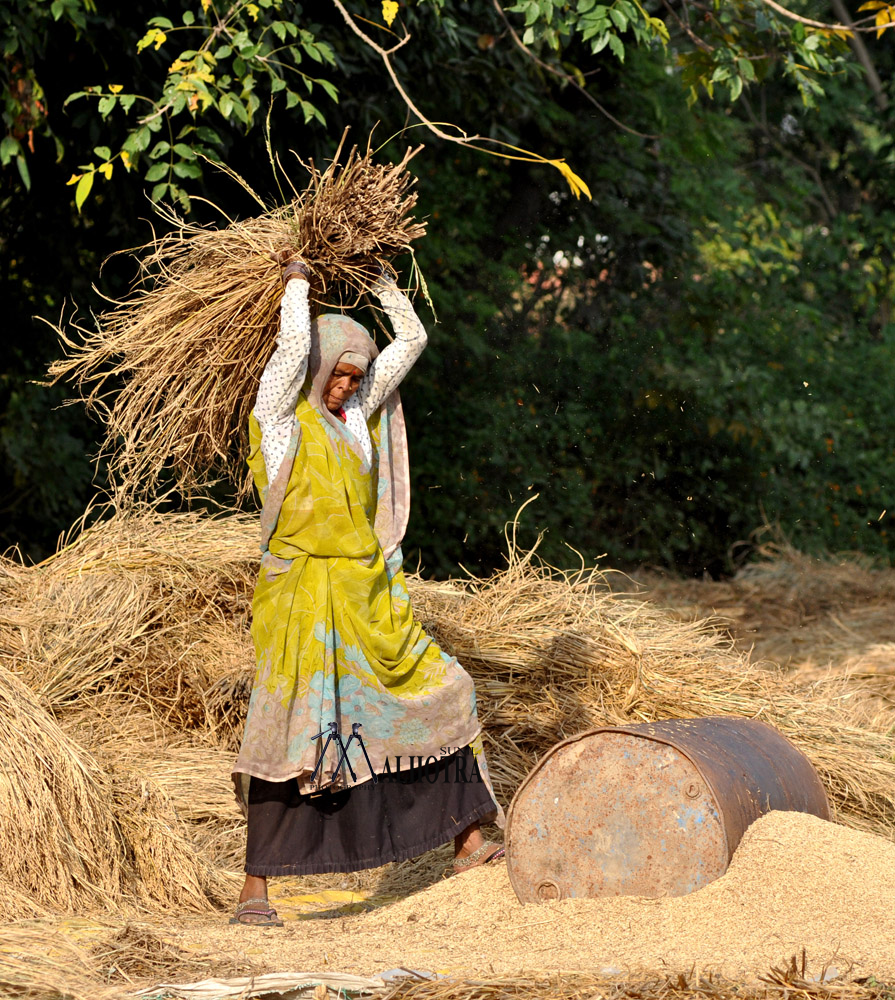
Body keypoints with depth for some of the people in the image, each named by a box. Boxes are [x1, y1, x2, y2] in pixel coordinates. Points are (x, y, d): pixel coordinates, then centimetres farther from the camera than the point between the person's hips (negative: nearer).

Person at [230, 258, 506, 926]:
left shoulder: (358, 411, 13)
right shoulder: (283, 415, -4)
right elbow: (296, 344, -20)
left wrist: (380, 279, 19)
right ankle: (254, 891, -6)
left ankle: (470, 844, 18)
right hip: (303, 592, -7)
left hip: (369, 596, 7)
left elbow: (411, 339, 18)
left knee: (444, 691, 8)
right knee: (292, 735, -10)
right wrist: (297, 282, -4)